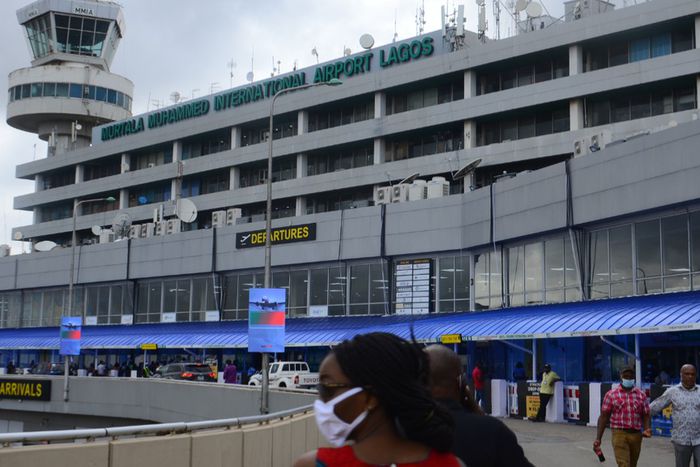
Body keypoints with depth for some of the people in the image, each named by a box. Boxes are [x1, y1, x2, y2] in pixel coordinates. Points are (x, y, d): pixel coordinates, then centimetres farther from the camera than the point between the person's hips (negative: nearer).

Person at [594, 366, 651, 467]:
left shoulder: (641, 395, 8)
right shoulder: (611, 394, 1)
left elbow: (646, 415, 8)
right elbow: (604, 417, 1)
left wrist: (647, 430, -13)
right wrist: (598, 438, -4)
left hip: (636, 435, 4)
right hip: (619, 434, -4)